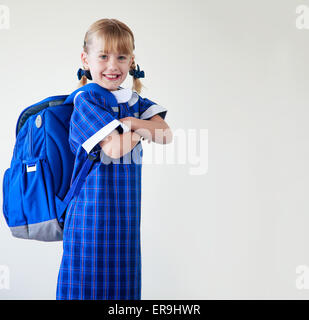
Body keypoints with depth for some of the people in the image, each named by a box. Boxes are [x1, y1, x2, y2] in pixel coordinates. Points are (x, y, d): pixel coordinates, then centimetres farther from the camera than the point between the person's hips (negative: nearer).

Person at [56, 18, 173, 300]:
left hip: (127, 214, 6)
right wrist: (144, 129, -4)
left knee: (123, 284, 12)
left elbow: (166, 135, -3)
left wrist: (133, 123, -17)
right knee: (88, 284, 1)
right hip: (93, 213, -6)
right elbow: (114, 148, -20)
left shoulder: (133, 100, 10)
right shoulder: (86, 100, -9)